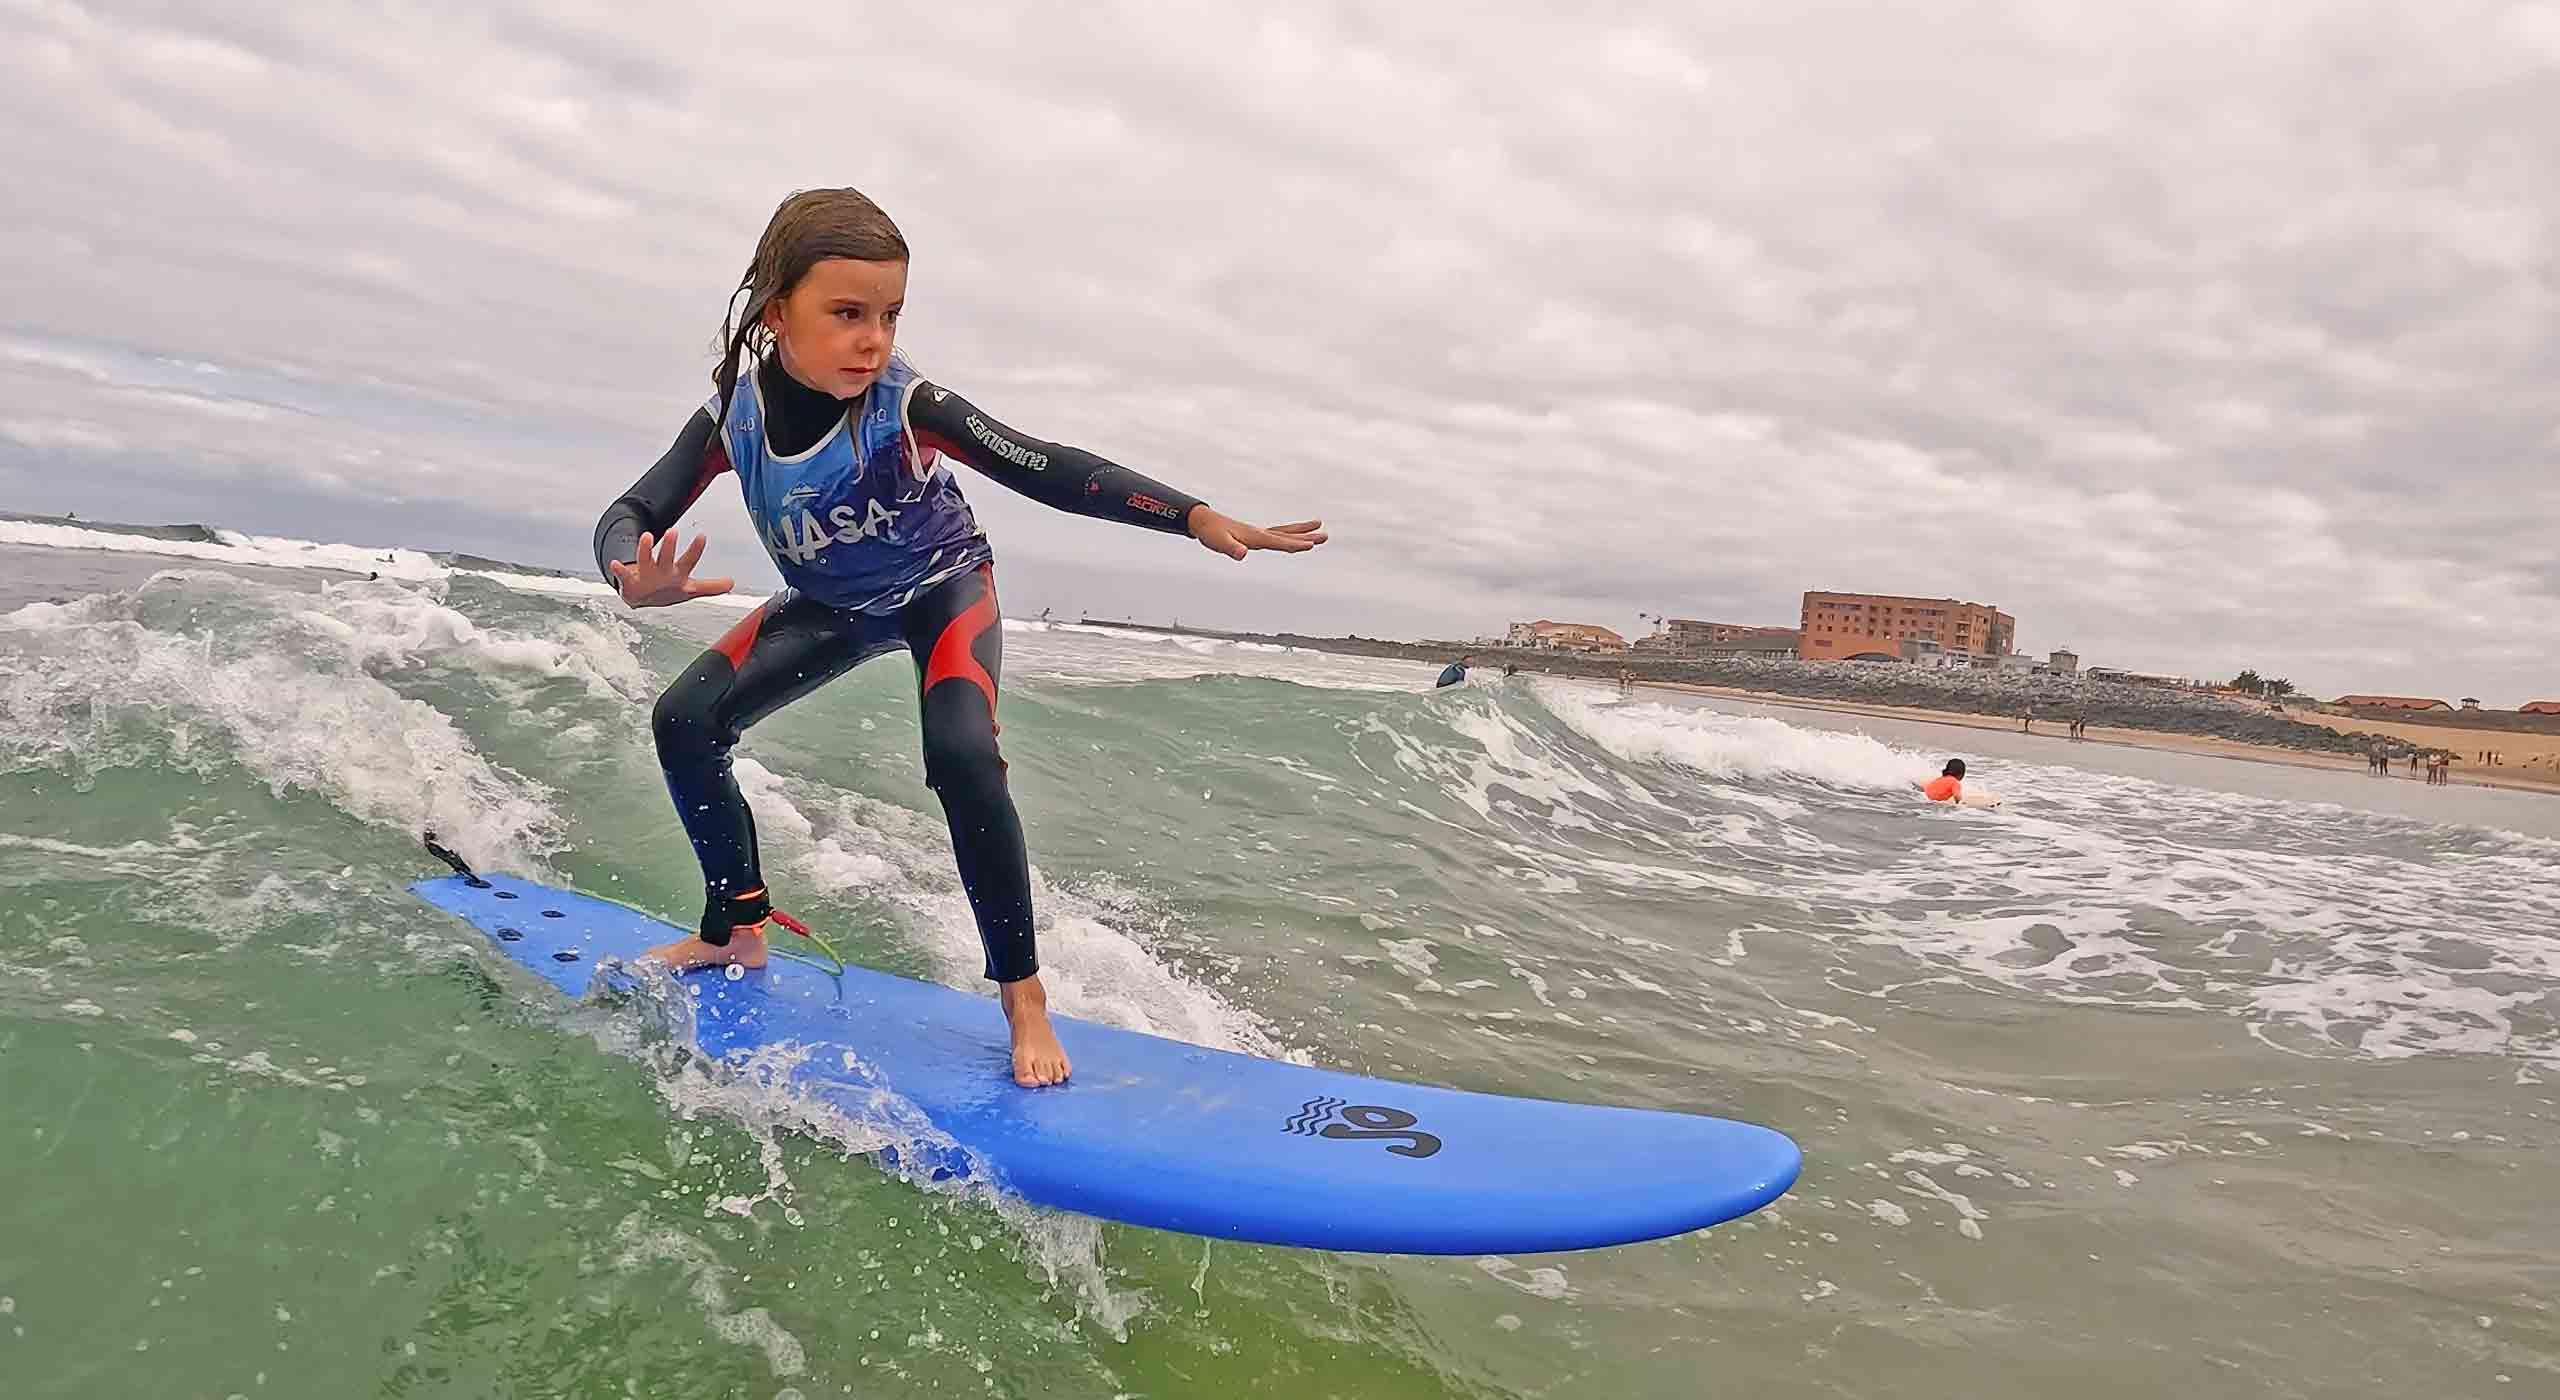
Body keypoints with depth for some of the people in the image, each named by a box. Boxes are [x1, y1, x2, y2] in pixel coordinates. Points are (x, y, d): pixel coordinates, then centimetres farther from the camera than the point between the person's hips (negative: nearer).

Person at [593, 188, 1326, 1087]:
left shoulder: (907, 408, -32)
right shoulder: (733, 419, -23)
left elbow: (1046, 472, -35)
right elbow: (628, 517, -21)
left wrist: (1197, 518, -45)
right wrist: (635, 581, -48)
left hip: (943, 589, -4)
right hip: (830, 604, 5)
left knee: (961, 754, -31)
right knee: (685, 721, -6)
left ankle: (1021, 992, -16)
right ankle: (737, 931, 15)